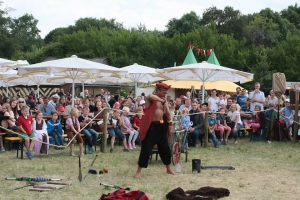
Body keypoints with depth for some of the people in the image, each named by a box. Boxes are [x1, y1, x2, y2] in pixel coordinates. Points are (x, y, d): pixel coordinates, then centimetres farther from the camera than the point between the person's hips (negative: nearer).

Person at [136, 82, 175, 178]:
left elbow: (167, 113, 14)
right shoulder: (150, 99, -7)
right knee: (146, 149, -6)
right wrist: (162, 101, -32)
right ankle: (139, 171, 3)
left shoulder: (164, 100, 13)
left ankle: (168, 169, 31)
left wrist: (170, 119, -7)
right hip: (151, 127, -7)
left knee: (165, 149, 14)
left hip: (162, 127, 7)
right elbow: (150, 96, -33)